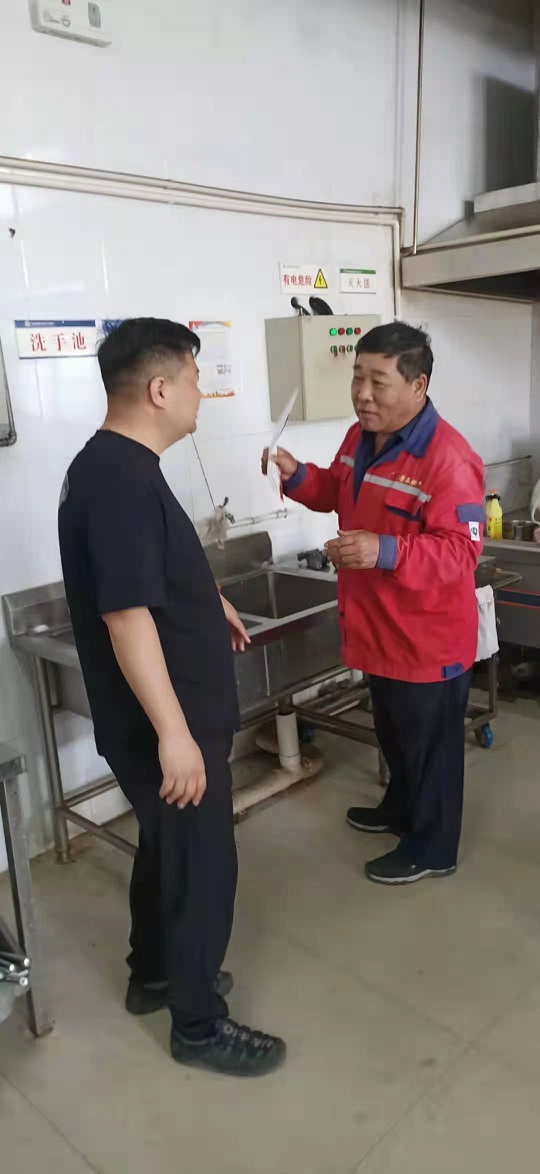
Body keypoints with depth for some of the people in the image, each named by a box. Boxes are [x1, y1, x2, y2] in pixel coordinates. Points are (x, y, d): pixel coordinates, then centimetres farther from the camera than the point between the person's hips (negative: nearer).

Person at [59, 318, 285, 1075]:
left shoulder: (113, 465, 8)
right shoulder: (121, 480, -25)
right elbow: (125, 615, -29)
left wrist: (209, 601, 24)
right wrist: (174, 733, -27)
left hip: (164, 716, 10)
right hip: (164, 724, -10)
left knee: (166, 850, 24)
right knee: (202, 866, 6)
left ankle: (153, 975, 44)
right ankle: (199, 1024, 26)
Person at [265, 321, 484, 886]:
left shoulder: (447, 458, -25)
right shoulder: (360, 437, 3)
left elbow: (461, 550, -26)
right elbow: (339, 493, 19)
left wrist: (384, 551, -39)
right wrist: (297, 477, 0)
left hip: (427, 635, -8)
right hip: (380, 625, 9)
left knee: (428, 741, 10)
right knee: (392, 731, 26)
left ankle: (431, 847, 30)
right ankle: (400, 808, 49)